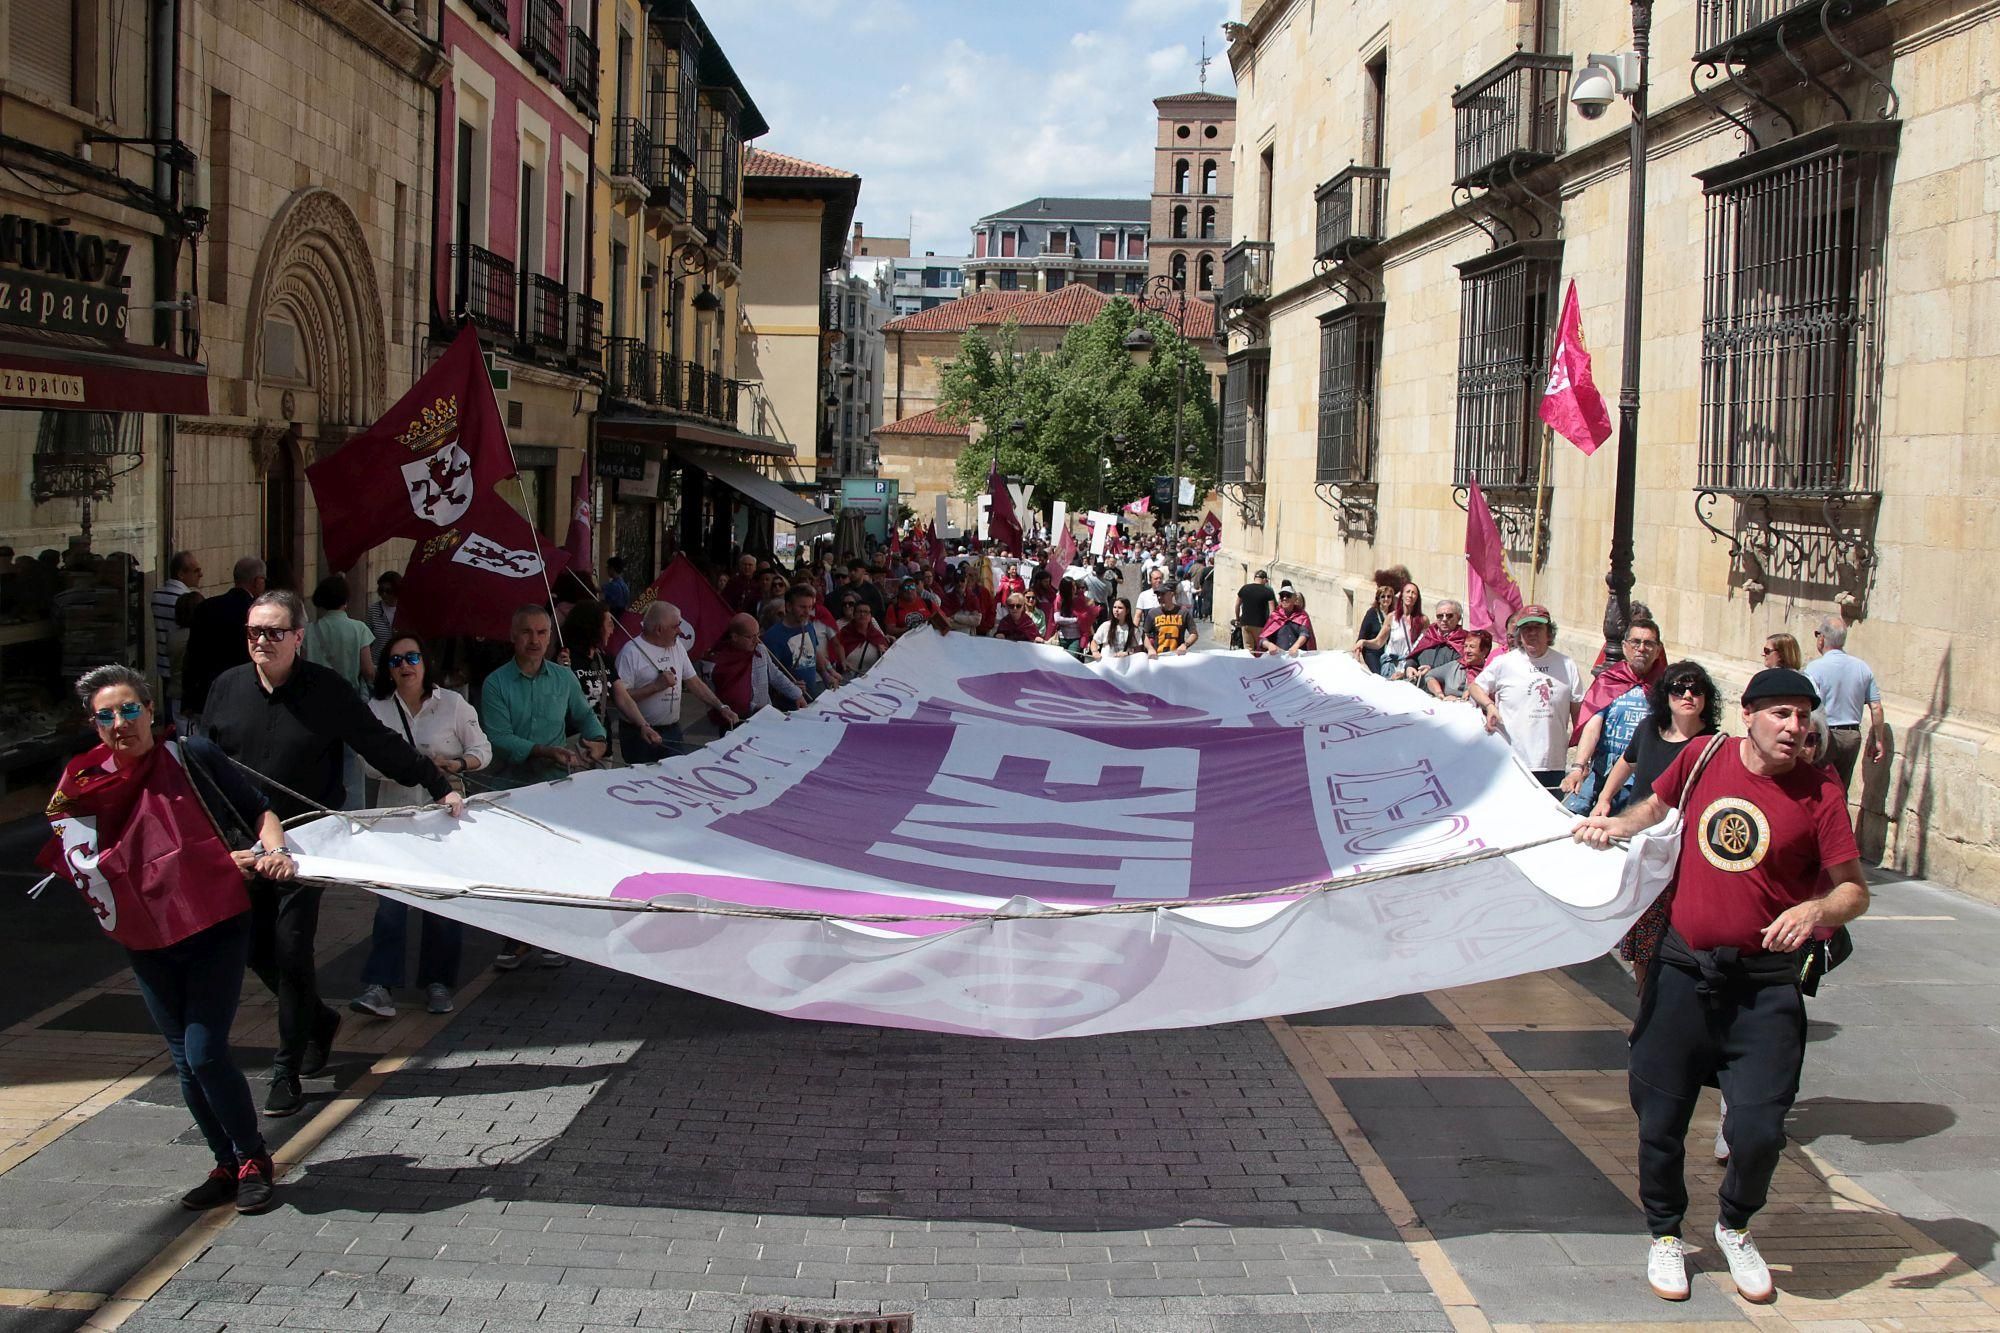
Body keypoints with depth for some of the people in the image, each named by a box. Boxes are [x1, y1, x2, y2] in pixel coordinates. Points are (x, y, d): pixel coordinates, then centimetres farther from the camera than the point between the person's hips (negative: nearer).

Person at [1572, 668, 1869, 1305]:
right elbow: (1658, 804, 20)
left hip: (1765, 987, -2)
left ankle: (1735, 1228, 26)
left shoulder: (1820, 791, -7)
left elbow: (1855, 889, -7)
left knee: (1758, 1129, -6)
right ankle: (1665, 1235, 34)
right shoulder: (1704, 757, -1)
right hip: (1683, 969, 2)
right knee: (1660, 1119, 9)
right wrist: (1619, 824, 0)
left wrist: (1816, 910, -27)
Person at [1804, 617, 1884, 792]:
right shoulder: (1862, 668, 3)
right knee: (1841, 791, 14)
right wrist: (1877, 741, 14)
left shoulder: (1815, 668, -13)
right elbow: (1876, 708, 5)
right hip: (1852, 737, 5)